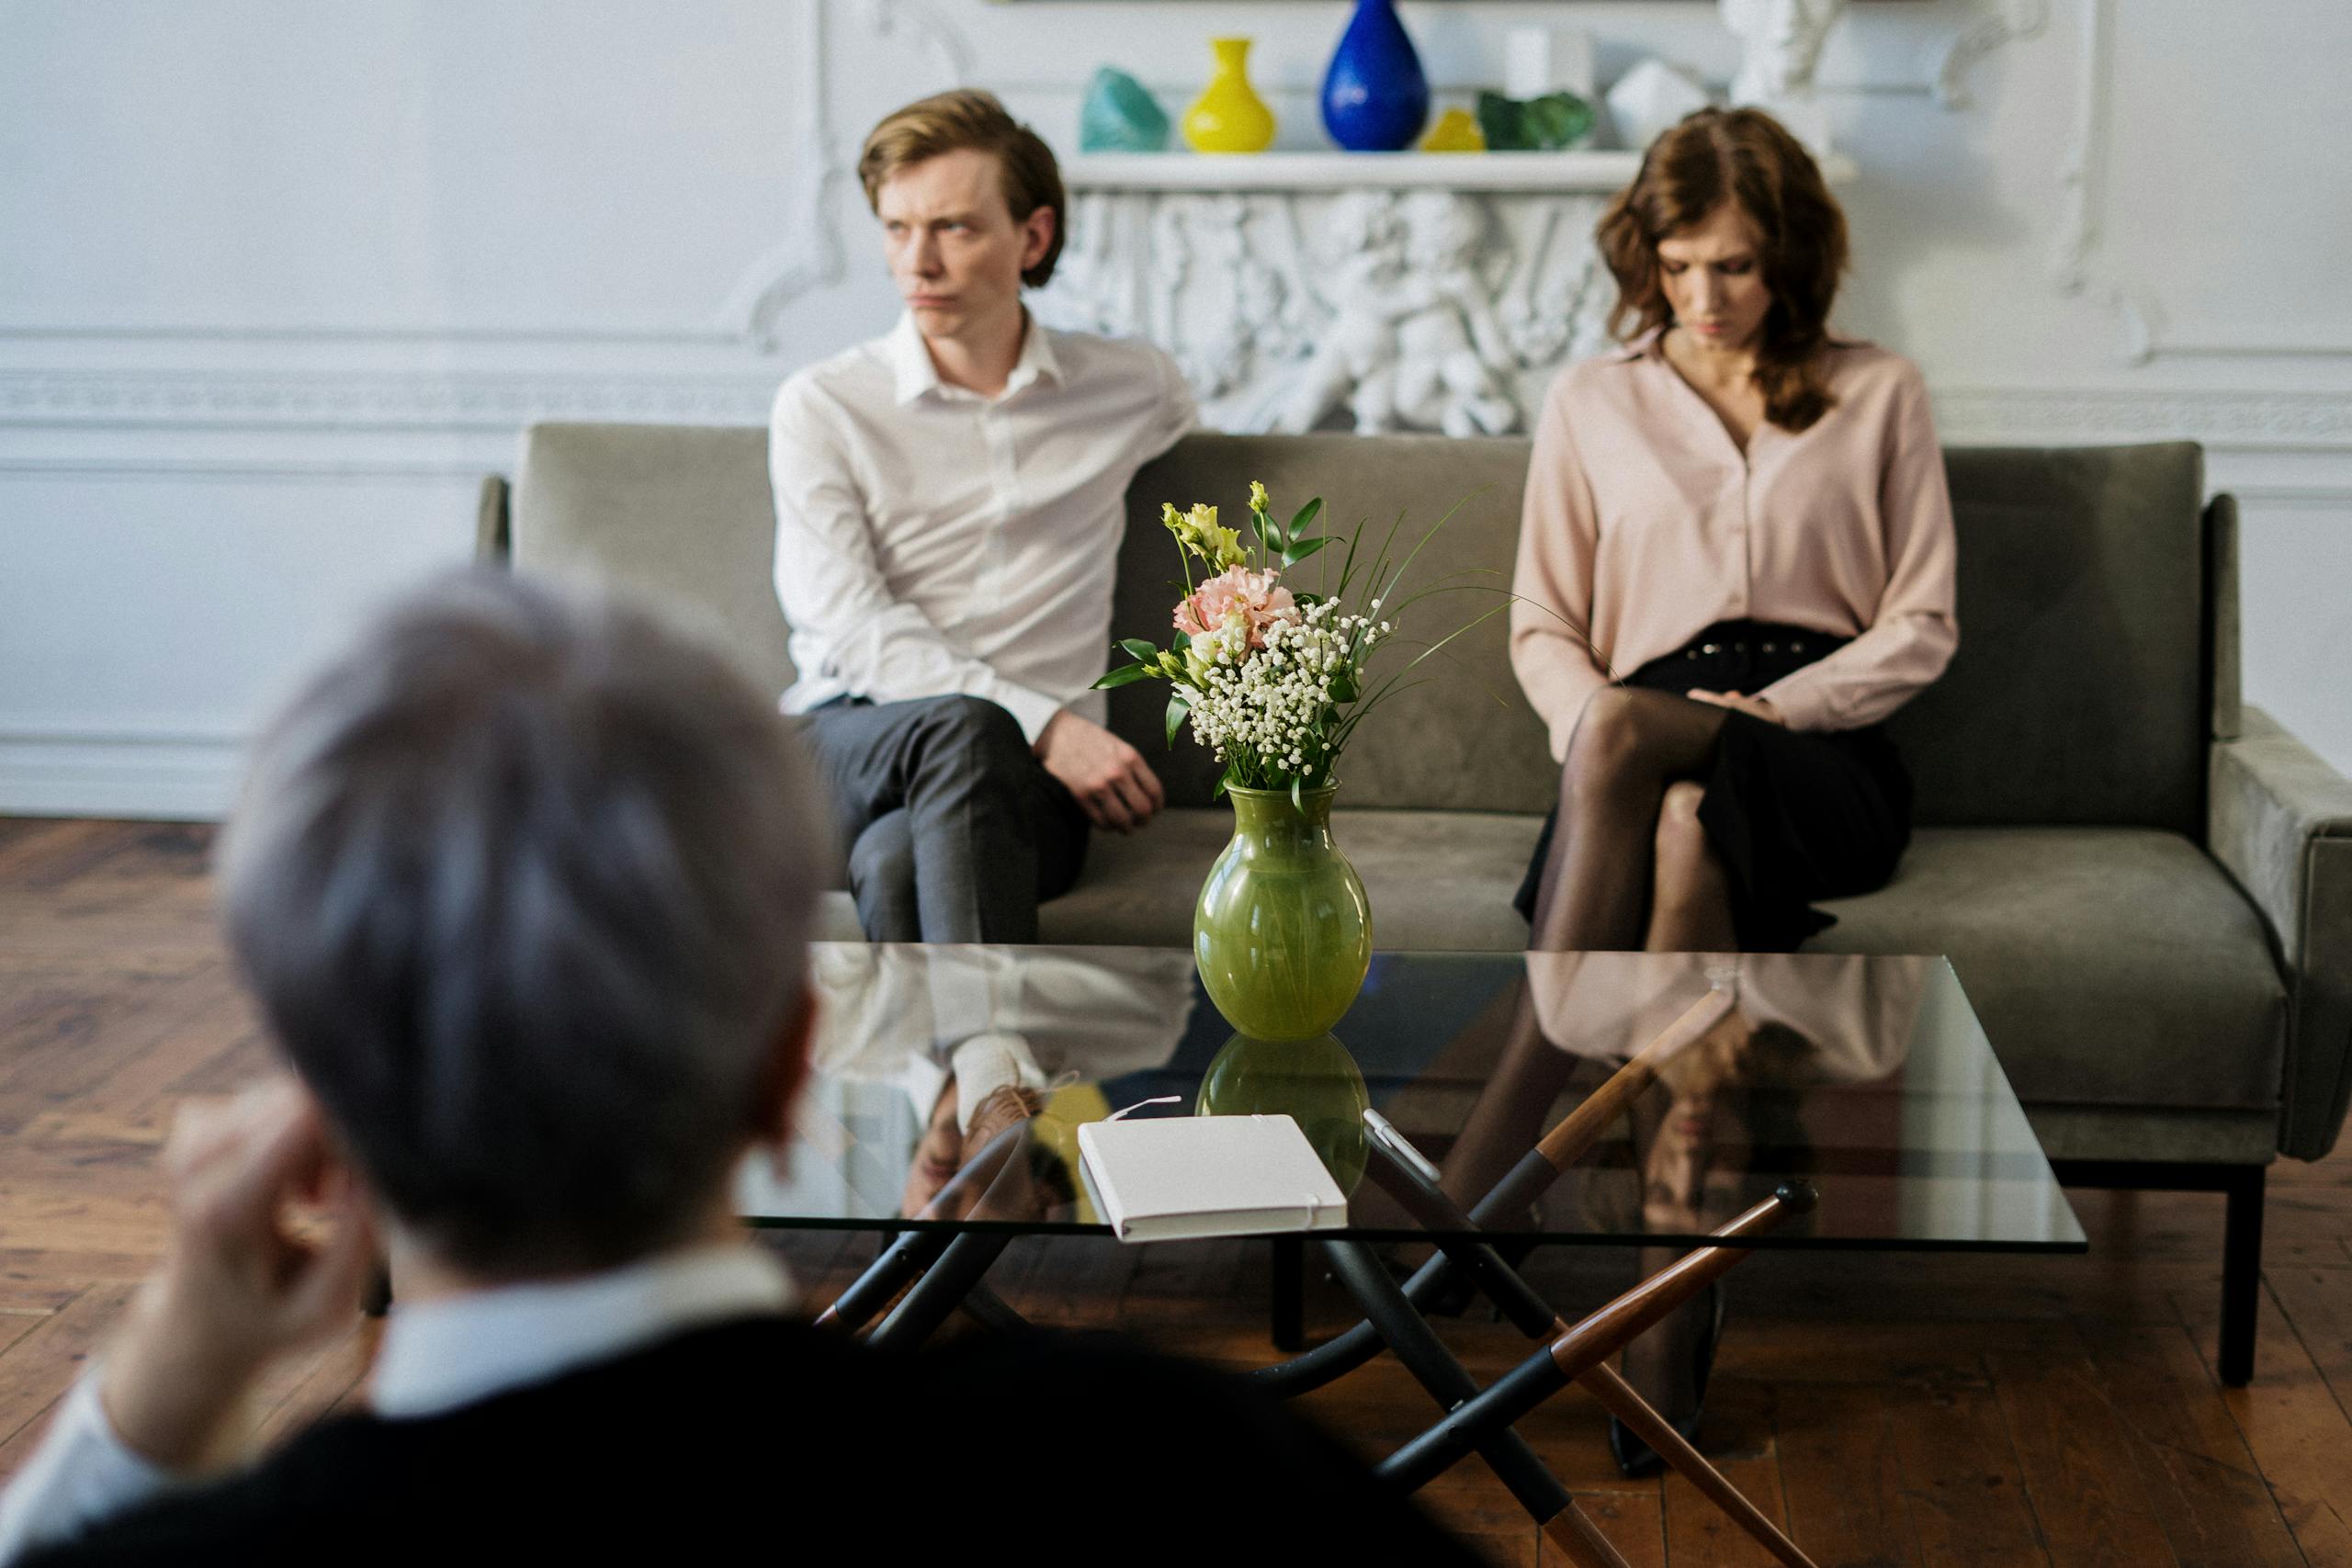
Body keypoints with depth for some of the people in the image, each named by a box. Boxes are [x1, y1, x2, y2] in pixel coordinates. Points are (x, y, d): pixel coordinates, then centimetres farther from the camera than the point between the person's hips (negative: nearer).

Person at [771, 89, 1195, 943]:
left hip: (1036, 775, 1)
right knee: (962, 731, -38)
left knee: (903, 858, -37)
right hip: (846, 743, 0)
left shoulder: (1132, 386, 14)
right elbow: (846, 626, -5)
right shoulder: (821, 407, 6)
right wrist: (1040, 721, -18)